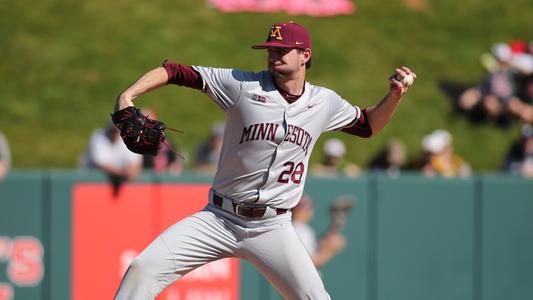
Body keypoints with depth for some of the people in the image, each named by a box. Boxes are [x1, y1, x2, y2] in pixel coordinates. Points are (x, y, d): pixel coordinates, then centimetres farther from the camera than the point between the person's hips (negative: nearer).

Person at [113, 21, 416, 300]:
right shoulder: (243, 85, -4)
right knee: (143, 269, -15)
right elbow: (175, 71, -5)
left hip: (273, 227, 1)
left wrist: (394, 96, 5)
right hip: (220, 219, -1)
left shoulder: (324, 102, 6)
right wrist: (127, 96, -18)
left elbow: (368, 125, 22)